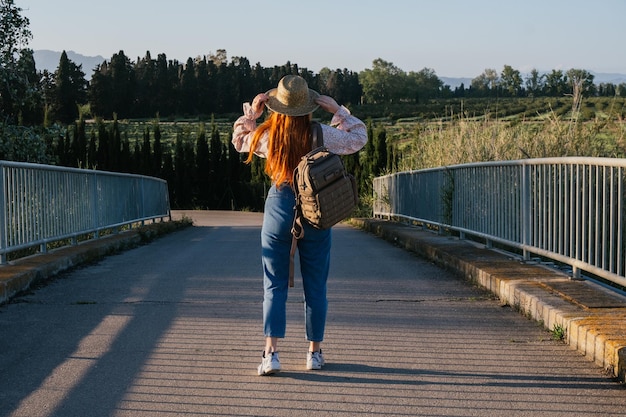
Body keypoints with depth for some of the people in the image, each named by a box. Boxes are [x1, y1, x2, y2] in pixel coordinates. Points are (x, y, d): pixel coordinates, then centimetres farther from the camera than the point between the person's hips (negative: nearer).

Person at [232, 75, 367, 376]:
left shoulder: (267, 135, -5)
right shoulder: (322, 135, -8)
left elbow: (239, 140, 16)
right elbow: (359, 137, 7)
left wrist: (251, 112, 12)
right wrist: (337, 110, 6)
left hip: (279, 207, 0)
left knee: (275, 286, 5)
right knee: (315, 286, 10)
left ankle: (271, 353, -6)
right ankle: (314, 353, 17)